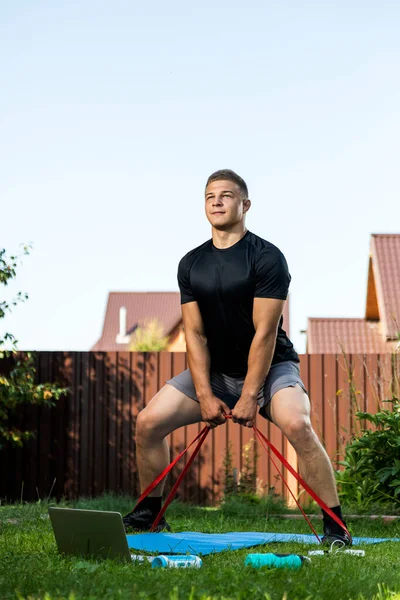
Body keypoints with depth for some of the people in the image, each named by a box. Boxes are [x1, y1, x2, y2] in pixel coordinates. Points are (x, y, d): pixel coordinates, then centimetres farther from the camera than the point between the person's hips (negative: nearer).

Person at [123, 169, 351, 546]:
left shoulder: (267, 257, -14)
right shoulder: (191, 264, 1)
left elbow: (265, 333, -18)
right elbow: (195, 334, -2)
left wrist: (249, 396, -21)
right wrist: (205, 395, -11)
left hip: (270, 367, -5)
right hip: (214, 370, 5)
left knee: (296, 424, -33)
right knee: (148, 422, -8)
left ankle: (334, 526, -23)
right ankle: (149, 514, 11)